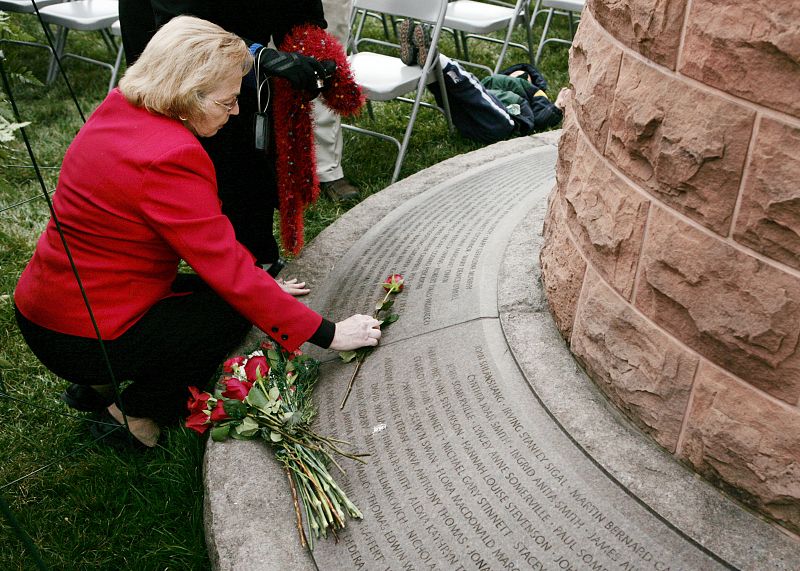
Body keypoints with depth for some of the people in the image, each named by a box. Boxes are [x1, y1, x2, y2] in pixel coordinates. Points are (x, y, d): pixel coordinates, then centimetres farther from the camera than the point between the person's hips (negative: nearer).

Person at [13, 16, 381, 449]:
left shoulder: (120, 109, 0)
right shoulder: (171, 158, -28)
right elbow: (228, 269, -25)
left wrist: (258, 281, 6)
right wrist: (328, 334, -18)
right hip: (81, 340, -9)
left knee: (238, 291, 14)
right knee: (234, 306, -3)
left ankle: (97, 385, 17)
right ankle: (134, 414, 6)